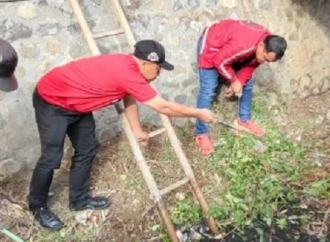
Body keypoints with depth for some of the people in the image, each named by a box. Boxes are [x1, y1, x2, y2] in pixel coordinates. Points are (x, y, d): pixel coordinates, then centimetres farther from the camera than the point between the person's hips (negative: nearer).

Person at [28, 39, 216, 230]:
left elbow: (129, 99, 13)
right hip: (51, 100, -10)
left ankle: (79, 199, 27)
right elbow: (163, 107, -25)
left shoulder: (127, 66, -3)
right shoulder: (128, 73, -31)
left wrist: (137, 130, 18)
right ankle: (38, 206, 17)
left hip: (75, 103, 10)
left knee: (87, 150, 12)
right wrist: (199, 113, -15)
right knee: (52, 157, -5)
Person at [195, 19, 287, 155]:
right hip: (211, 46, -8)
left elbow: (251, 64, 0)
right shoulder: (242, 45, -41)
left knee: (247, 83, 9)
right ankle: (201, 134, -4)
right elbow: (219, 61, -29)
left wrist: (239, 82, -10)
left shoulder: (267, 45, -15)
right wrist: (234, 81, -18)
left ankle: (244, 120, 28)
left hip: (229, 48, 8)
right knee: (208, 91, -13)